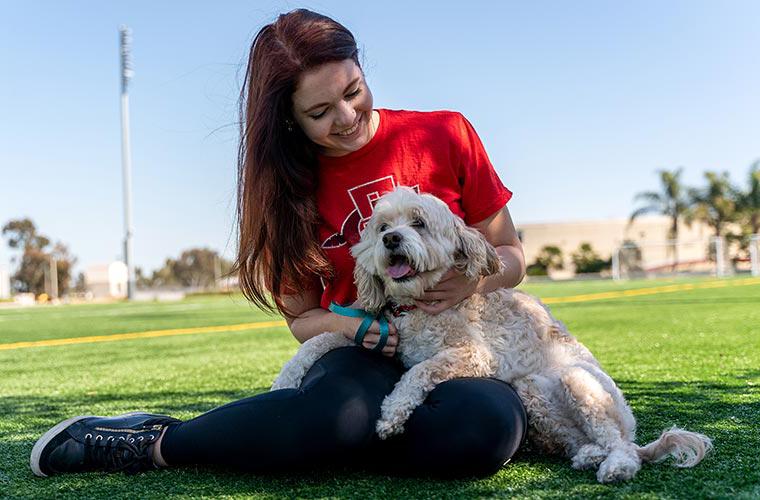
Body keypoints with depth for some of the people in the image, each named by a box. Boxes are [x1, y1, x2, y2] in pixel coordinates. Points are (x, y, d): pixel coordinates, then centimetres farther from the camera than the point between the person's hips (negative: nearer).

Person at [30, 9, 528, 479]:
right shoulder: (290, 184, 2)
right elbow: (302, 319, 8)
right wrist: (347, 323, -16)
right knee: (344, 408, -41)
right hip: (361, 358, -1)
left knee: (489, 426, -37)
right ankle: (152, 441, -17)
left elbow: (510, 254, 6)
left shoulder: (445, 135, -3)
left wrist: (472, 280, -17)